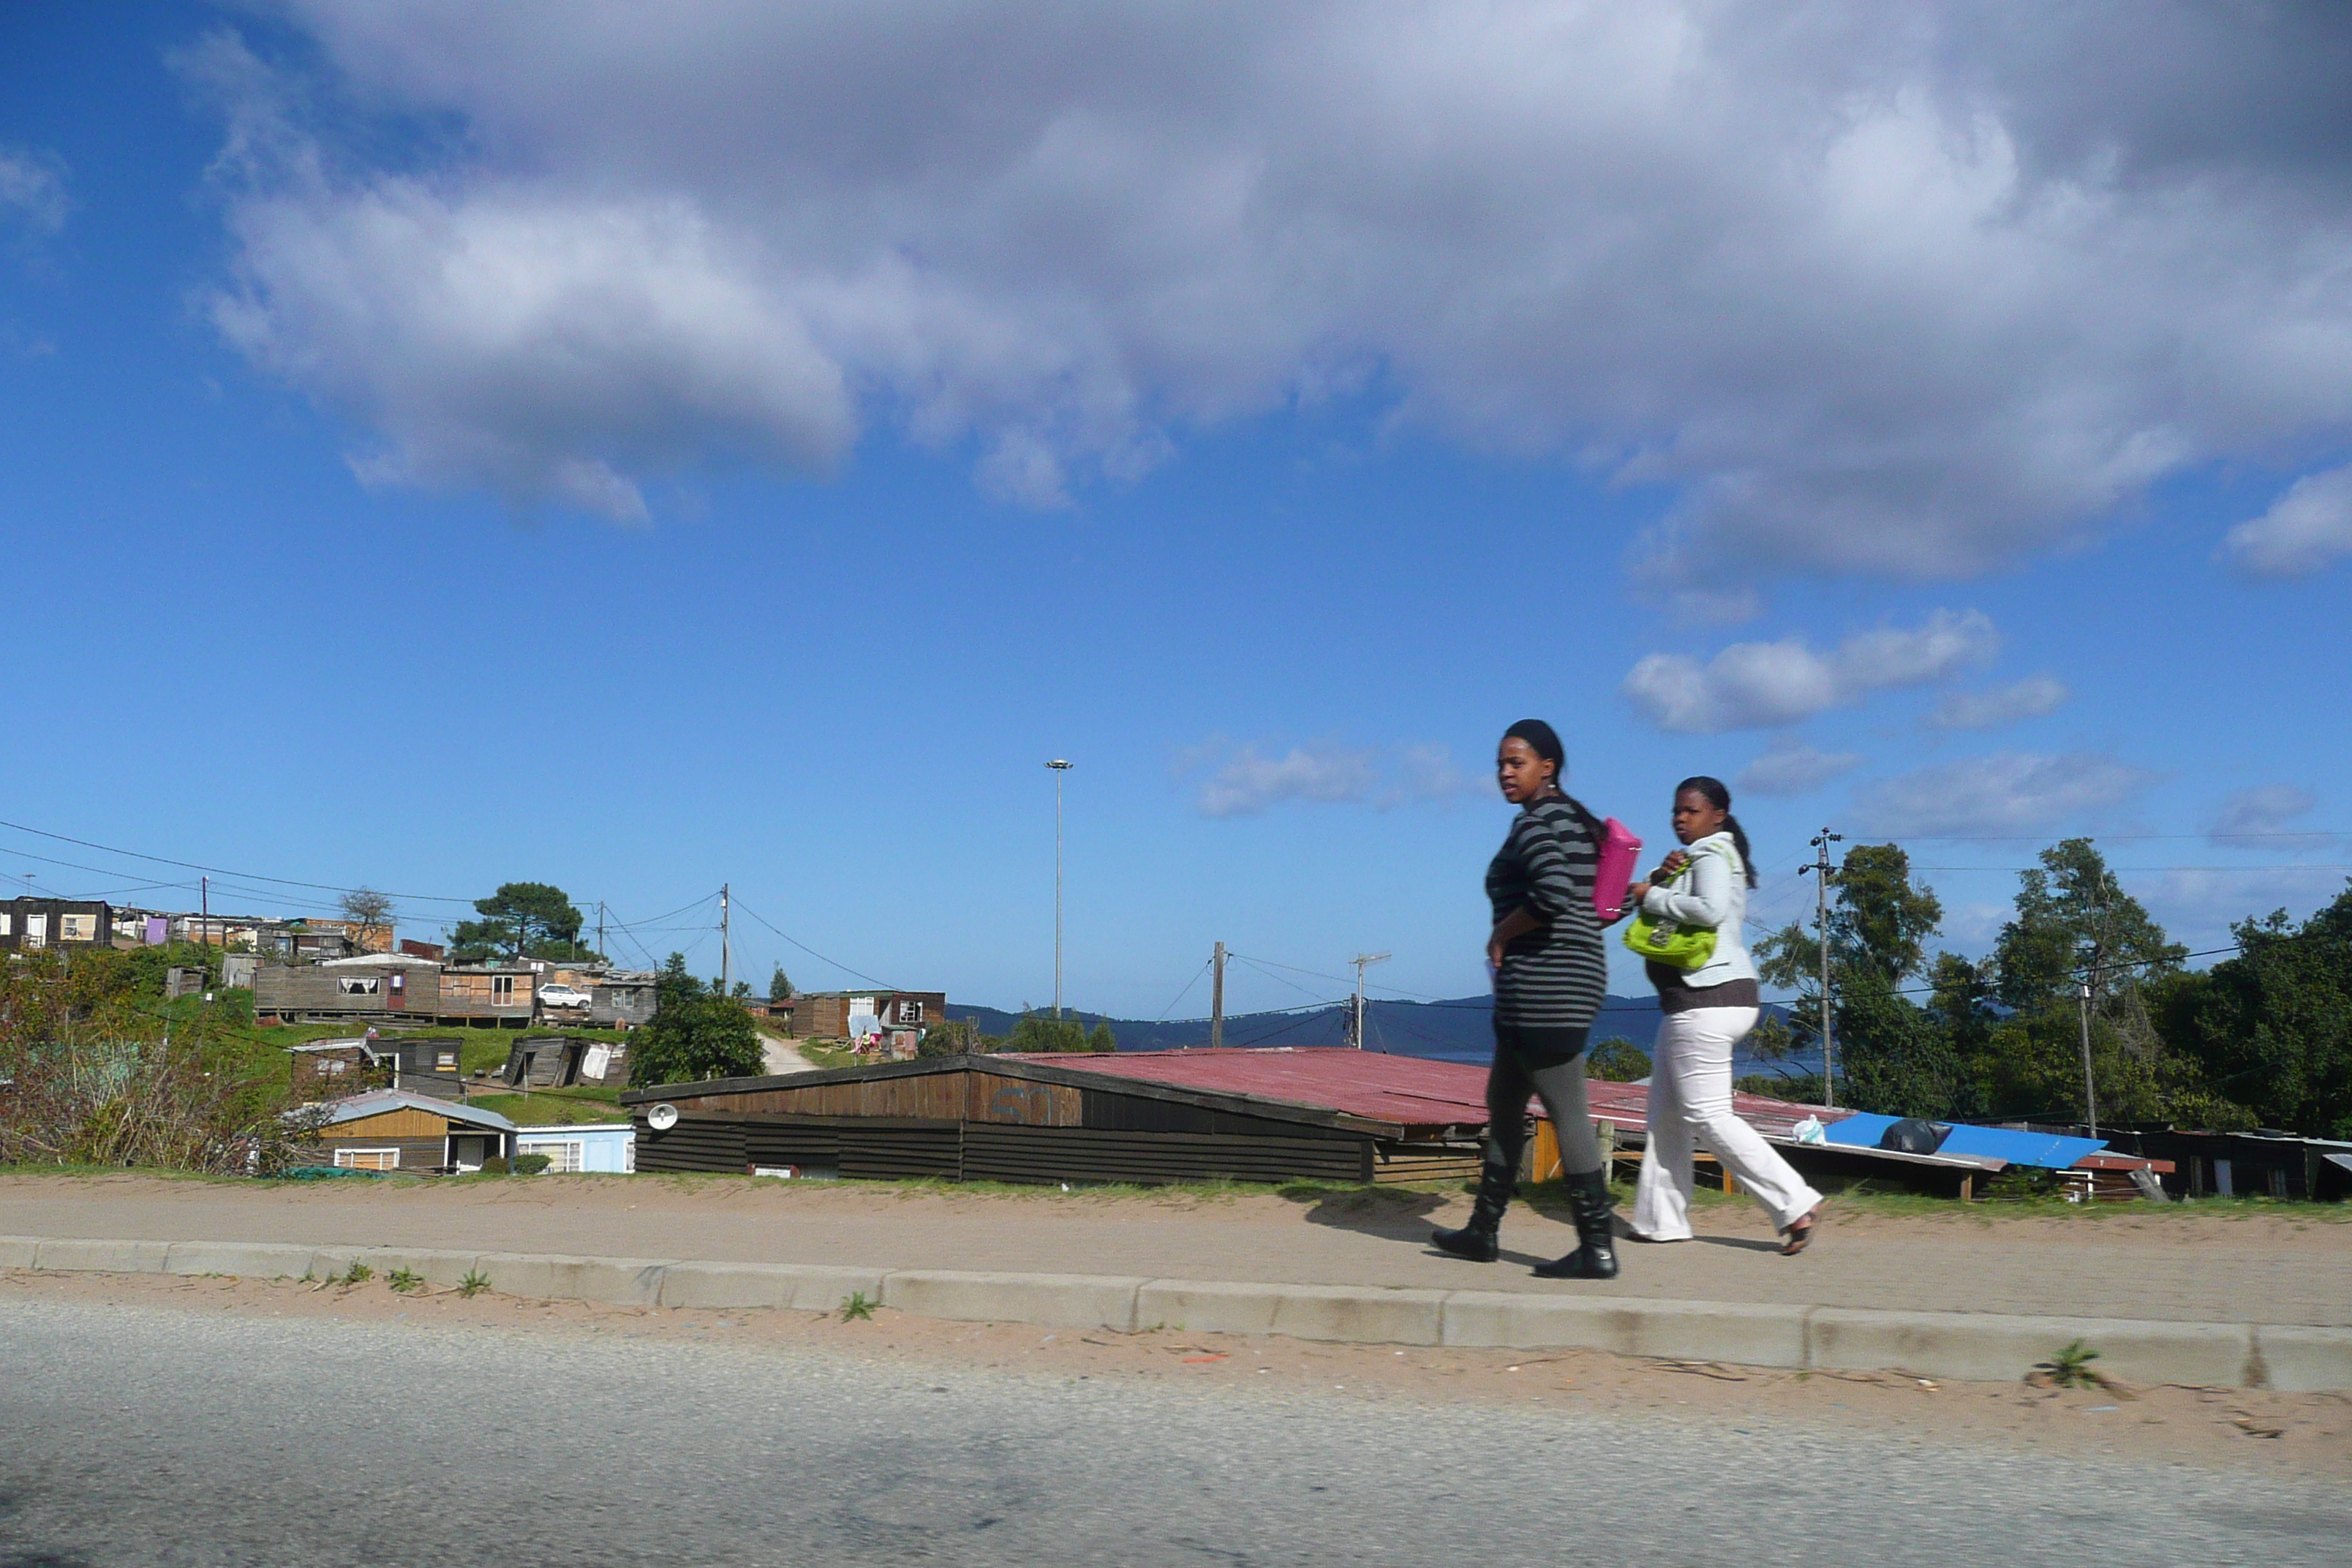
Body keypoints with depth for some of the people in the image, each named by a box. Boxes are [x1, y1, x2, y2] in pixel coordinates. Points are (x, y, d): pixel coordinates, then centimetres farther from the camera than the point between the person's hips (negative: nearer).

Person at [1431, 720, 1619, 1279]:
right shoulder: (1573, 819, 17)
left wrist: (1501, 935, -13)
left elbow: (1552, 894, -26)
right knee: (1502, 1103, 17)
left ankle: (1597, 1249, -4)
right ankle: (1484, 1230, 25)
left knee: (1566, 1112, -7)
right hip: (1573, 976, 11)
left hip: (1543, 982, -11)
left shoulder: (1536, 820, -11)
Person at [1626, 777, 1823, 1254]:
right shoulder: (1695, 857, 22)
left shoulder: (1712, 855, -9)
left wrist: (1654, 897, -17)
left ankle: (1794, 1203, -8)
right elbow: (1642, 896, 17)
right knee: (1666, 1113, 12)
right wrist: (1663, 877, -2)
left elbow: (1710, 909, -28)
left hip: (1708, 998, -11)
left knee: (1708, 1116, -11)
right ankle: (1663, 1219, 16)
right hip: (1695, 1000, 11)